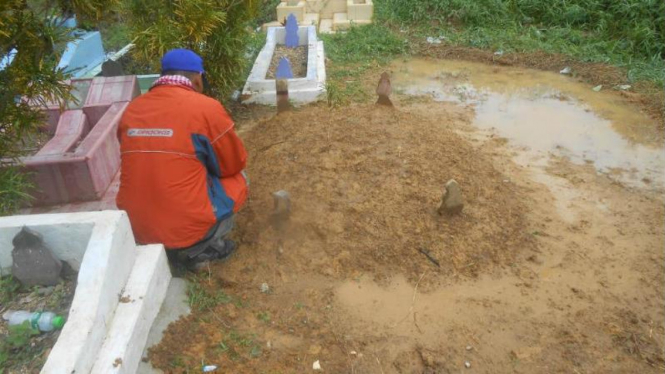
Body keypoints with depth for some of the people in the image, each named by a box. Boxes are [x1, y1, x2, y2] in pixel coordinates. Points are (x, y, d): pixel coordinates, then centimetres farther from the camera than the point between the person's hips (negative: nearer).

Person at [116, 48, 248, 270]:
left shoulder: (131, 110, 4)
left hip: (136, 231, 6)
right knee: (238, 178, 19)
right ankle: (197, 249, 8)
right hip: (189, 229, -5)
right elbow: (235, 164, 2)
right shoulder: (206, 107, -11)